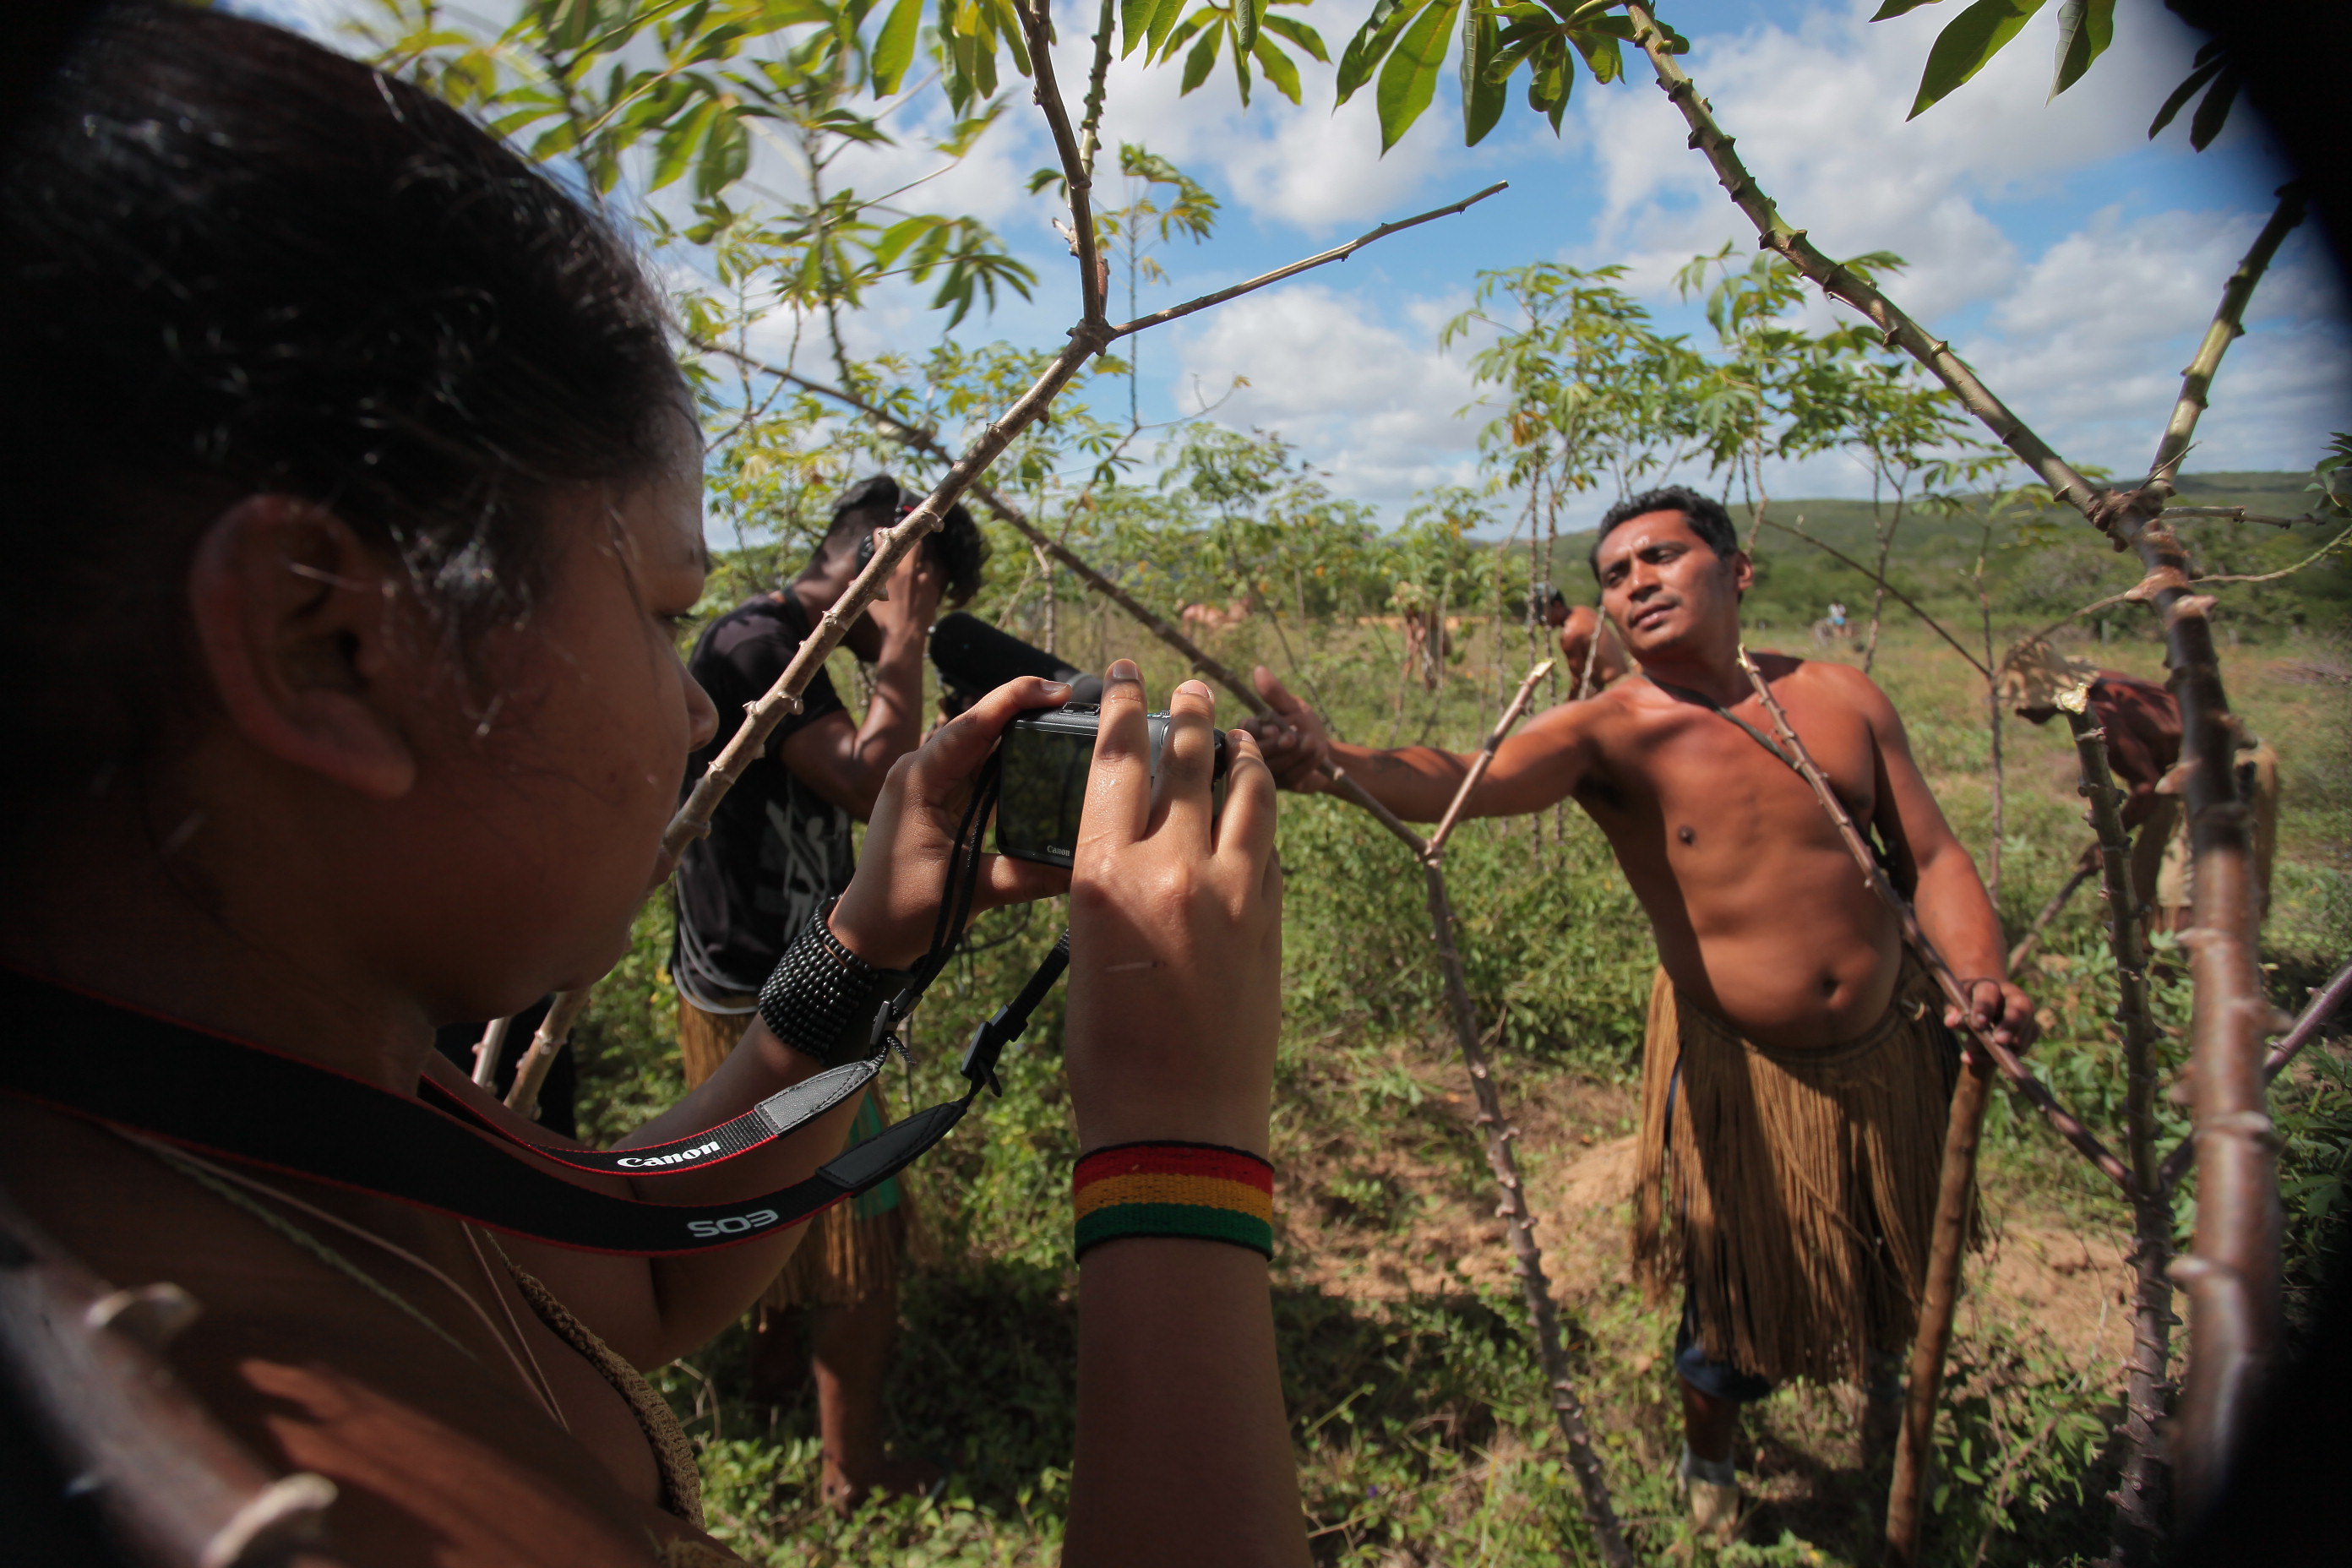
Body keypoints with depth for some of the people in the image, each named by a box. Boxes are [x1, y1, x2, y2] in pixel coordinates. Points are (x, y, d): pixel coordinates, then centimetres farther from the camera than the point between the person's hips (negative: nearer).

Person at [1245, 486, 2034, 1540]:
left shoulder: (1839, 697, -3)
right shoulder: (1610, 732, -16)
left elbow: (1931, 858, 1)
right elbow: (1466, 780, -35)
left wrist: (1980, 978, -17)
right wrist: (1332, 761, -55)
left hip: (1890, 1049, 4)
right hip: (1741, 1070, -4)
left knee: (1905, 1264, 26)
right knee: (1737, 1300, 10)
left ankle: (1881, 1373, 64)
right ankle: (1706, 1467, 44)